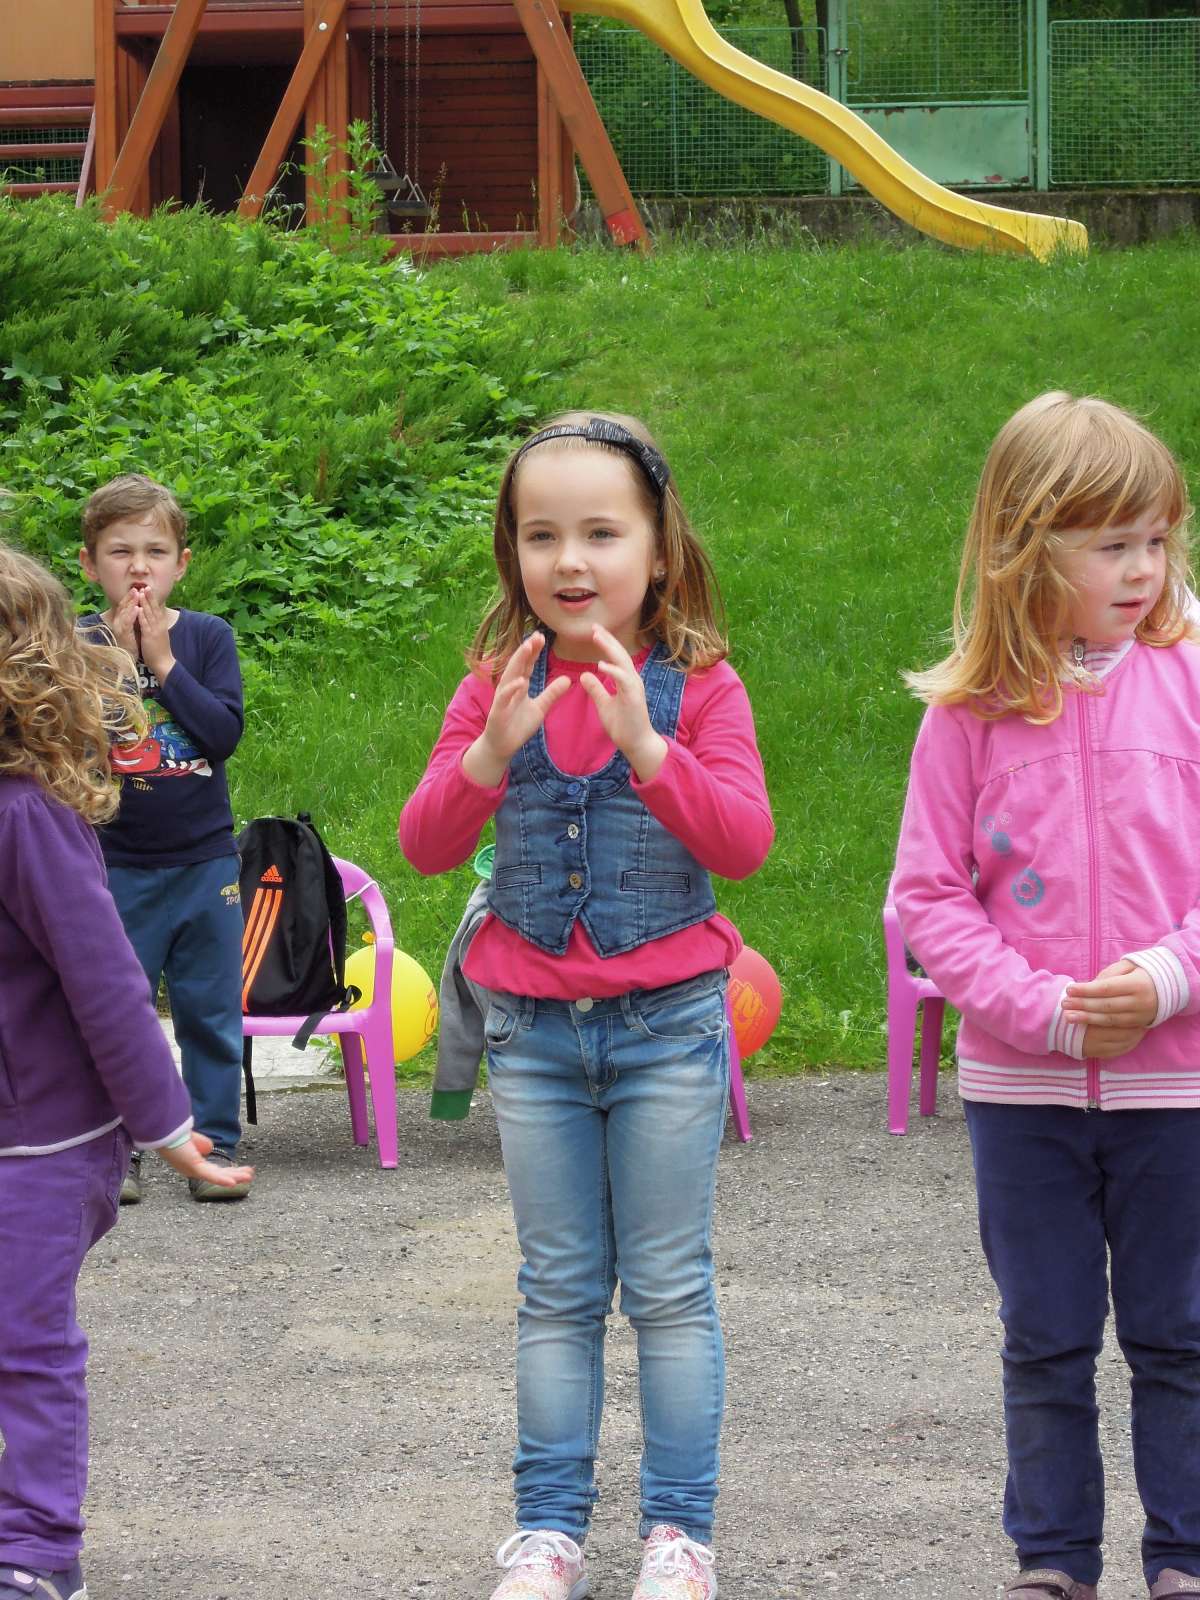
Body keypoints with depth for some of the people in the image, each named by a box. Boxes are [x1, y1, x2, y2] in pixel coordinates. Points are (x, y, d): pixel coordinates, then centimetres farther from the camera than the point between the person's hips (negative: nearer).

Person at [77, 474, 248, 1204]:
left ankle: (216, 1143, 16)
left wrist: (163, 662, -16)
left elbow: (225, 731, -12)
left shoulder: (209, 638, 0)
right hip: (115, 864, -1)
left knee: (211, 1011, 6)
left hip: (205, 862, 1)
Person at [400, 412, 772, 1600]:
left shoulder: (697, 688, -5)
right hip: (534, 1030, 2)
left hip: (668, 1022, -2)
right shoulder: (496, 687, 2)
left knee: (670, 1288, 4)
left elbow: (744, 841, -14)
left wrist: (646, 743, -26)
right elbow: (425, 845, -3)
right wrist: (492, 749, -20)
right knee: (558, 1291, 10)